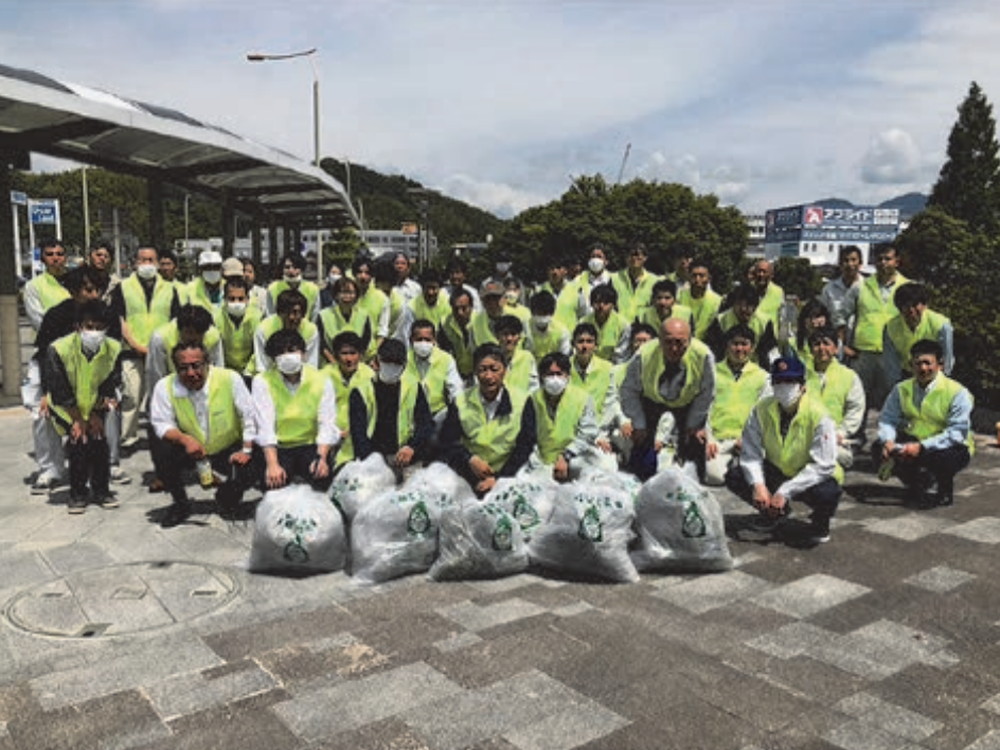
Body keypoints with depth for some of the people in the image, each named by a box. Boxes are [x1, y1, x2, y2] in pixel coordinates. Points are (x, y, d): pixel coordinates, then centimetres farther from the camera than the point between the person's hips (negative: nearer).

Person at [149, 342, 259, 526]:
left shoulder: (230, 379, -18)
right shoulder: (165, 387, -14)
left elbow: (249, 416, -12)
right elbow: (161, 424, -14)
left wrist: (246, 450, -17)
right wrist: (184, 439, -34)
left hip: (229, 450, -1)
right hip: (191, 450, 1)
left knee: (249, 472, -27)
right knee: (162, 449, -28)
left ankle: (226, 498, 14)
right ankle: (180, 503, 0)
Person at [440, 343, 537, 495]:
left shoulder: (522, 402, 1)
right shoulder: (461, 403, 5)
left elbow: (524, 447, -2)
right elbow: (448, 442, 5)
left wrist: (498, 478, -11)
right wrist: (470, 460, -13)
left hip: (508, 476, -1)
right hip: (470, 480, 1)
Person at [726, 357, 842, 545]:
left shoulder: (818, 416, -23)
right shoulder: (762, 410, -10)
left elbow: (822, 466, -25)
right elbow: (751, 452, -8)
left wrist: (785, 492, -30)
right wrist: (757, 484, -26)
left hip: (811, 478, -4)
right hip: (777, 472, 4)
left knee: (827, 494, -38)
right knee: (734, 478, -16)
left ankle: (820, 523, 3)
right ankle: (776, 511, 13)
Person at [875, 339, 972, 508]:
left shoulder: (957, 393, -16)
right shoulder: (901, 389, -1)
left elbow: (957, 433, -24)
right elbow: (888, 419, -5)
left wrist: (922, 447, -34)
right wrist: (887, 441, -28)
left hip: (951, 448, -5)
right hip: (913, 443, 5)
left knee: (943, 458, -40)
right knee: (879, 448, -19)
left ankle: (945, 492, -1)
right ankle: (917, 486, 6)